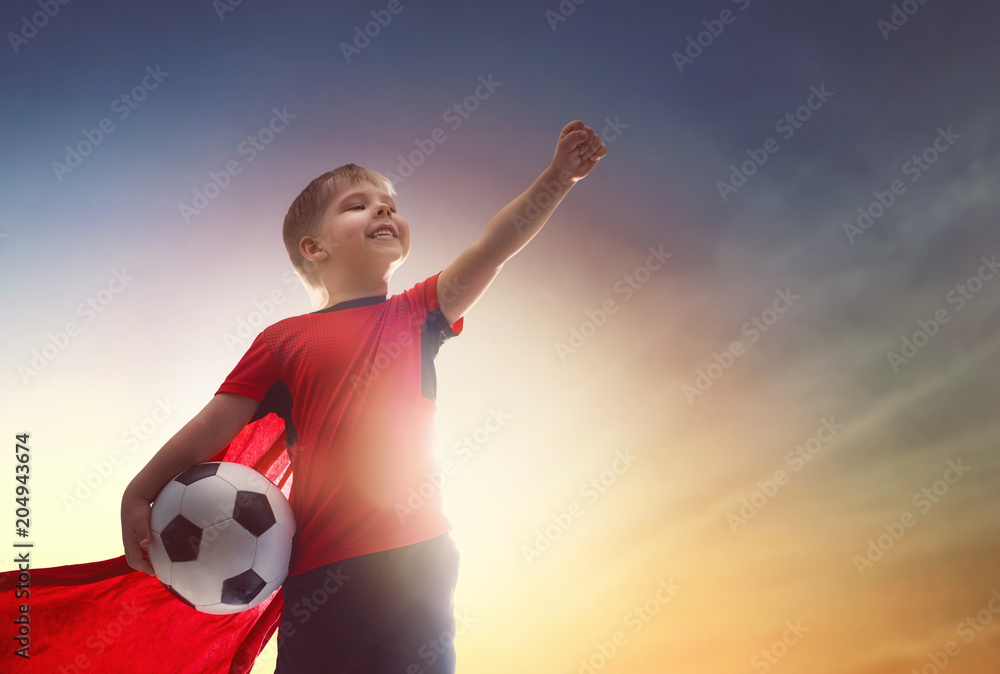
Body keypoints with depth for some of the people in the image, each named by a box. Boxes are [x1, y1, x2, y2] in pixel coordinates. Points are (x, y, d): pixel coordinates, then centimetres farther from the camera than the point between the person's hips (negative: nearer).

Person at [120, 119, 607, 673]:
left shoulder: (414, 315, 8)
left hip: (414, 558, 1)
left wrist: (559, 175, -13)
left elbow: (492, 248, -4)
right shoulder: (283, 340, 5)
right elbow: (215, 424, 6)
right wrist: (139, 495, 2)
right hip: (318, 574, 0)